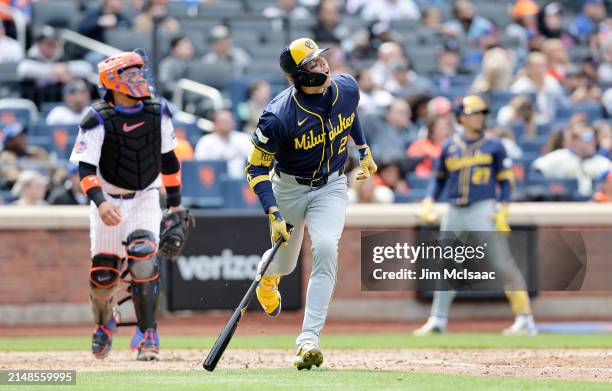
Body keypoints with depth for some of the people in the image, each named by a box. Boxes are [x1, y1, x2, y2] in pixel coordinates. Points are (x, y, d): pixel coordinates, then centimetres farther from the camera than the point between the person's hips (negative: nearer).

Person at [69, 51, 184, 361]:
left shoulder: (158, 113, -3)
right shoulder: (98, 120, -15)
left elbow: (168, 159, 10)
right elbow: (85, 169, -19)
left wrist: (175, 204, 13)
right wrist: (100, 203, -35)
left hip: (145, 199, 1)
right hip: (109, 201, -1)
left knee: (143, 259, -23)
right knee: (103, 275, 2)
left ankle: (147, 335, -14)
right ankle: (104, 322, 37)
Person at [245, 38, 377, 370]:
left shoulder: (347, 89, -15)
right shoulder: (278, 117, -29)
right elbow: (257, 168, -20)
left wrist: (363, 150, 25)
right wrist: (274, 214, -29)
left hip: (331, 187, 2)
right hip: (289, 189, -2)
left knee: (325, 249, -23)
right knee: (284, 263, 14)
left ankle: (309, 340, -24)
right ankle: (267, 279, 57)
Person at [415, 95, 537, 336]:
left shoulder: (493, 146, 3)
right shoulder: (449, 147, 11)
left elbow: (505, 180, 2)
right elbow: (439, 178, 20)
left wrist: (504, 210, -9)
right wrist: (429, 202, 5)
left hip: (483, 209, -4)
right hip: (455, 212, 4)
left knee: (503, 264, -12)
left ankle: (525, 319, -10)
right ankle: (437, 320, 18)